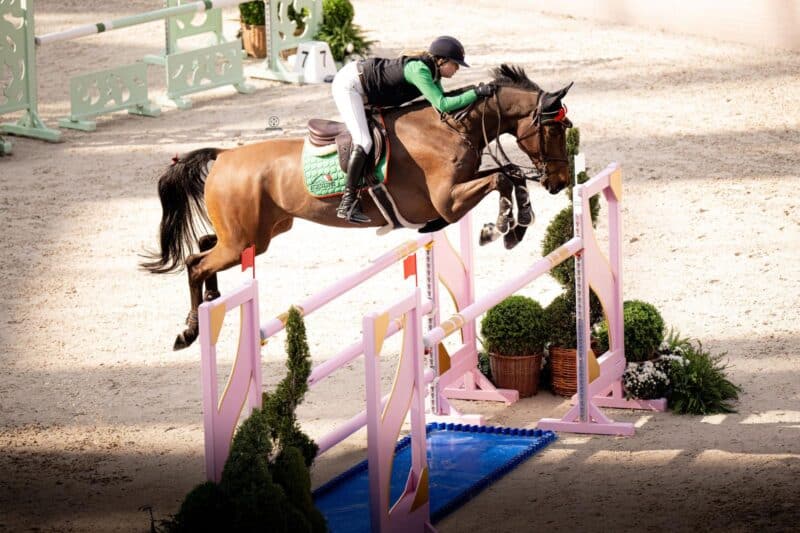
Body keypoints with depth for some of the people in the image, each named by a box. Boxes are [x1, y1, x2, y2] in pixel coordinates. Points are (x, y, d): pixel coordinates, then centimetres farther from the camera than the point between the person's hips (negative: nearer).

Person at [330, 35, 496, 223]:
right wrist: (476, 93, -32)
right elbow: (442, 105, -33)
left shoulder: (432, 72, 1)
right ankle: (347, 203, -18)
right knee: (364, 143, -20)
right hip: (348, 84, -11)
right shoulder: (419, 70, -28)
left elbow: (441, 102, 4)